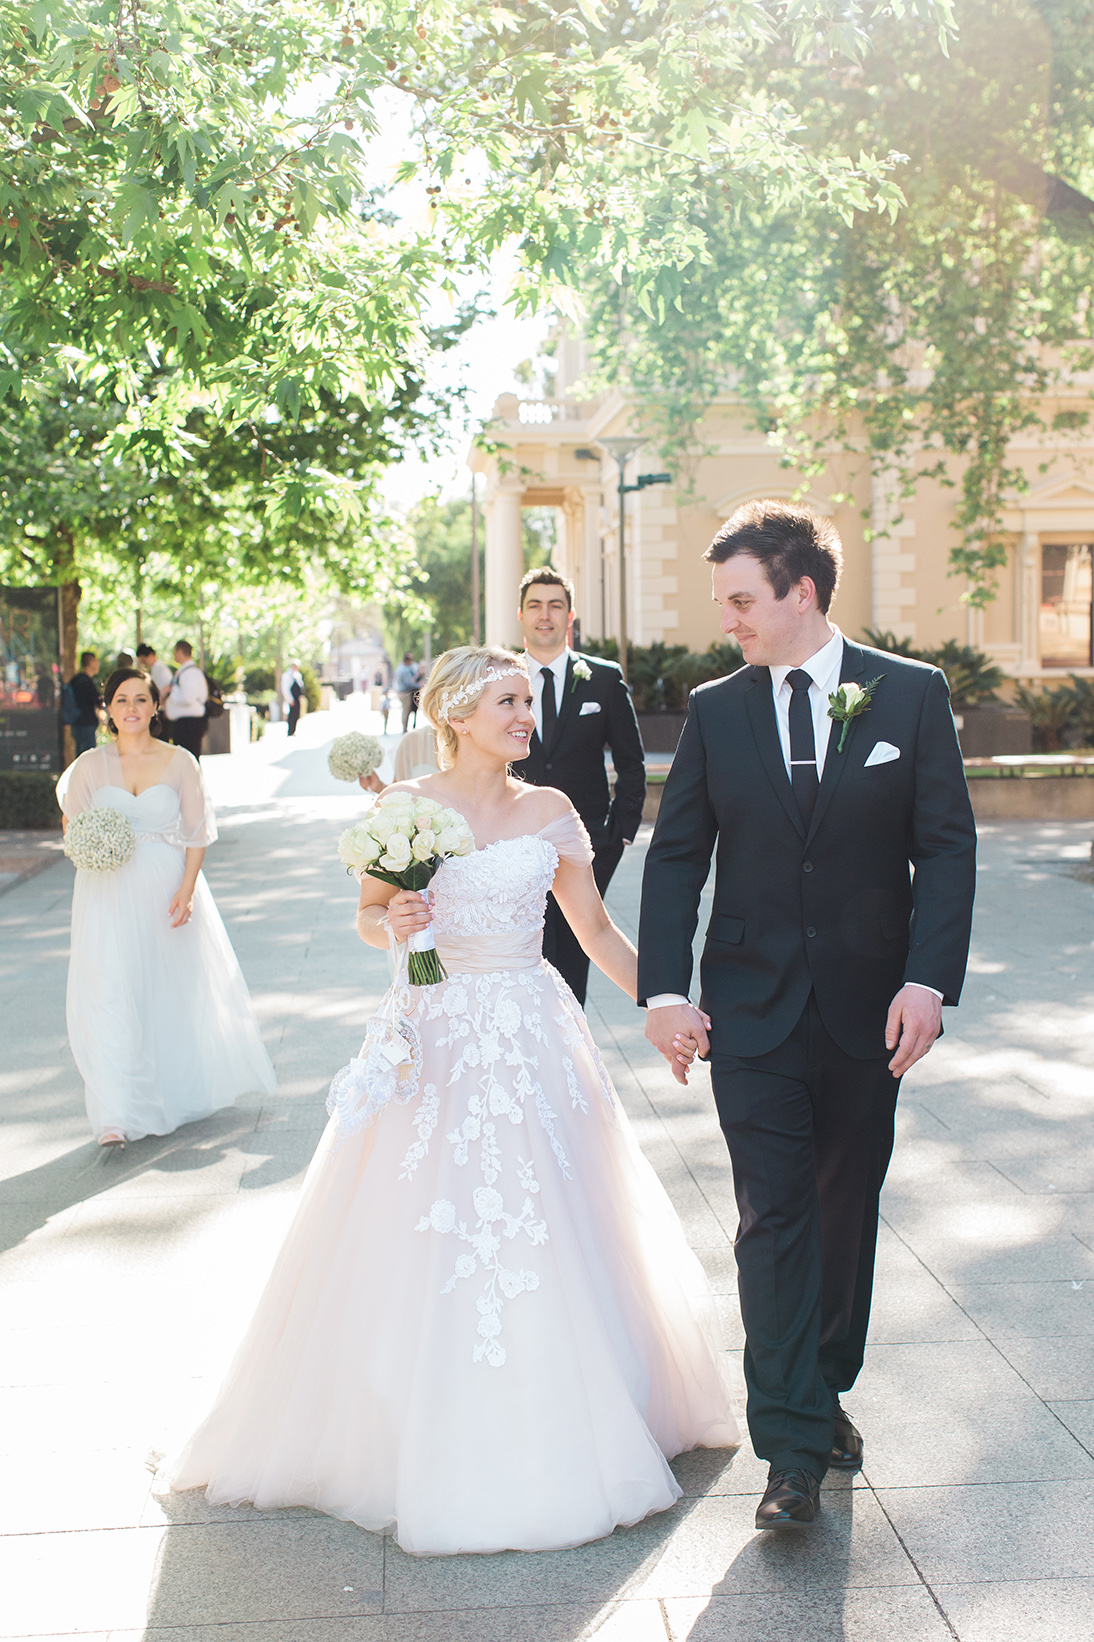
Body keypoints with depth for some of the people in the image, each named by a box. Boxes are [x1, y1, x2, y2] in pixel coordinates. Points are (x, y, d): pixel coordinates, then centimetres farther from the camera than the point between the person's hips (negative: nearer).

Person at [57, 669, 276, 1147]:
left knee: (176, 992, 10)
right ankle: (117, 1115, -10)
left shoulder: (180, 762, 0)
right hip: (109, 892, 0)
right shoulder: (90, 765, 3)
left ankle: (181, 1090, 34)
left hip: (167, 887, 0)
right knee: (109, 995, -11)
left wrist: (187, 889, -12)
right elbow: (72, 823, 14)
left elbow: (197, 833, 0)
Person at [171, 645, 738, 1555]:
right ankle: (426, 1439, 16)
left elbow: (598, 929, 10)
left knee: (548, 1234, 4)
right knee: (425, 1236, -1)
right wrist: (393, 920, -15)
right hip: (435, 1035, -2)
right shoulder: (405, 806, -2)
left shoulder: (552, 811, 4)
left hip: (532, 1033, 2)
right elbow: (370, 917, 7)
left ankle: (548, 1438, 23)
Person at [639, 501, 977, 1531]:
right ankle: (795, 1447, 3)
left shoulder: (911, 694, -1)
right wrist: (664, 987, -8)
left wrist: (928, 979, -14)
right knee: (774, 1218, -4)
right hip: (753, 1011, 0)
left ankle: (825, 1392, 34)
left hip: (869, 1009, 0)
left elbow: (946, 845, -3)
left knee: (847, 1210, 13)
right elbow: (676, 856, 2)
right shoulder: (715, 710, 3)